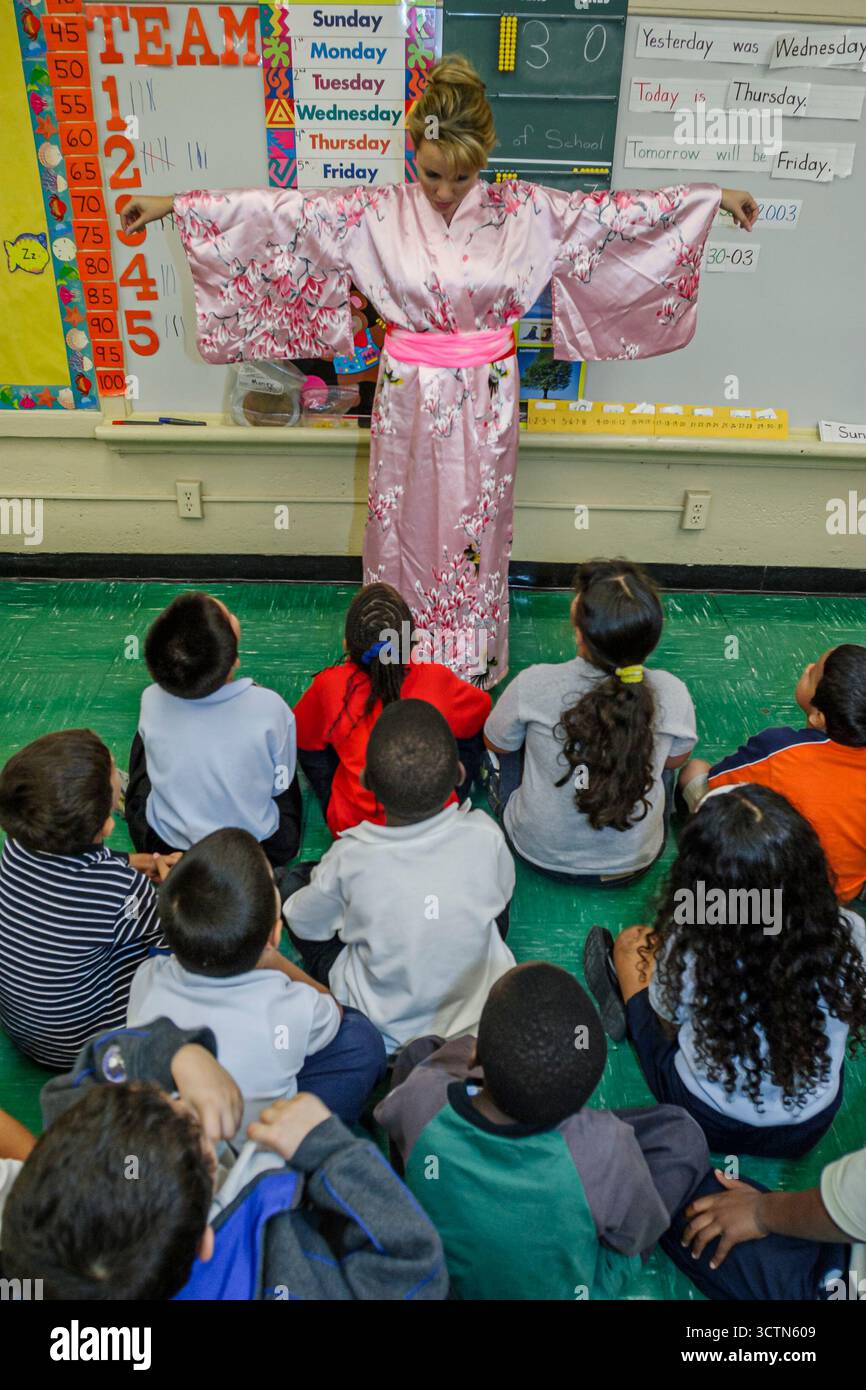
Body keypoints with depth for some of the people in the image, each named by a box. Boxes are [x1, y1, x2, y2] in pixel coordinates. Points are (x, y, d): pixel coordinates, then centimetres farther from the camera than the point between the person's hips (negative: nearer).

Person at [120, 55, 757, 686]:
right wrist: (172, 202, -8)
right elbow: (283, 211, -7)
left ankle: (478, 660, 32)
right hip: (409, 397, 0)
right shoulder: (380, 213, -6)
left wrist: (717, 195, 1)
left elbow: (615, 211, -1)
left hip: (485, 399, 0)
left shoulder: (521, 209, -5)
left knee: (477, 530, 12)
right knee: (406, 528, 11)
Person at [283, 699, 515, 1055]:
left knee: (293, 882, 10)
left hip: (382, 1019, -1)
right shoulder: (484, 836, -24)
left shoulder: (350, 856, -27)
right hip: (477, 1006, 2)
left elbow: (306, 925, -7)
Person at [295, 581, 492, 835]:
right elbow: (482, 708, 5)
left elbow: (300, 734, 4)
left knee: (306, 741, 19)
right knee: (474, 726, 18)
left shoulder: (330, 686, -19)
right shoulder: (435, 680, -18)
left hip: (351, 826, 0)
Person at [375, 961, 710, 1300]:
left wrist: (463, 1057, 6)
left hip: (446, 1278, 2)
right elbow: (639, 1234, -15)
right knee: (680, 1133, 7)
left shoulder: (421, 1102, -35)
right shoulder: (603, 1150, -40)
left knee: (421, 1053, 8)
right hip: (570, 1289, -1)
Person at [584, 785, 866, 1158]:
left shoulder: (686, 950, -31)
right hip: (809, 1130, 3)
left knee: (631, 942, 12)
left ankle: (626, 1010, 46)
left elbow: (669, 1024, -9)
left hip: (706, 1121, -2)